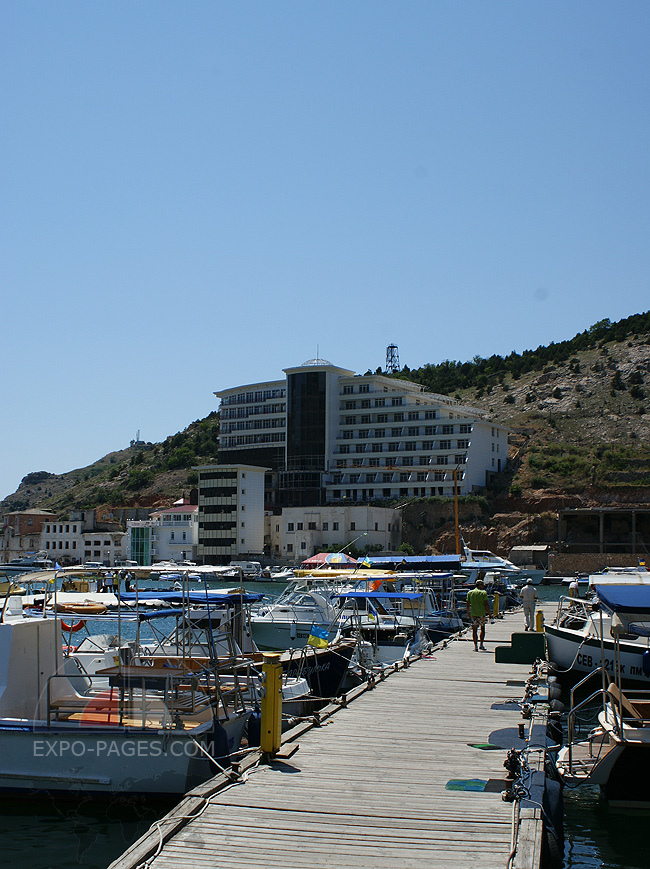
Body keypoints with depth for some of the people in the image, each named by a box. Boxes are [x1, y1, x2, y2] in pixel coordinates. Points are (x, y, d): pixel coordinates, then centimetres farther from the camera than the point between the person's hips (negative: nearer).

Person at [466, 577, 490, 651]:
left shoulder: (470, 593, 5)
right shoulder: (483, 593, -4)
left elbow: (468, 604, 6)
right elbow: (486, 604, -8)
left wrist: (468, 613, 17)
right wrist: (489, 613, -1)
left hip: (473, 614, 2)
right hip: (482, 613, -2)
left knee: (475, 630, 5)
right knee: (482, 629, 16)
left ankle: (476, 646, 1)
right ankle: (481, 645, 12)